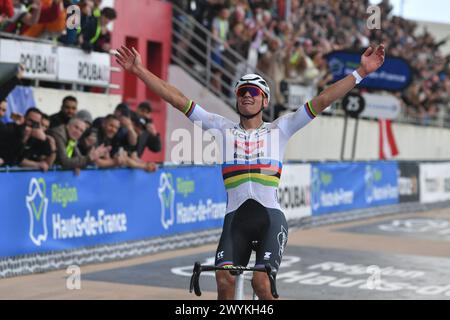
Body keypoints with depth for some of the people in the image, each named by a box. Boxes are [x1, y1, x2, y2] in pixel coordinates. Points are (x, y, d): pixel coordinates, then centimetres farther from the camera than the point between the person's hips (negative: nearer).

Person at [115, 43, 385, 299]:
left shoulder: (279, 129, 14)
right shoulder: (224, 129, 17)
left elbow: (323, 100, 8)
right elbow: (178, 99, 14)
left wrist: (361, 72, 1)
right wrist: (140, 70, 10)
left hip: (270, 216, -1)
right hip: (235, 218, 1)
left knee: (262, 284, -17)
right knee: (224, 280, -17)